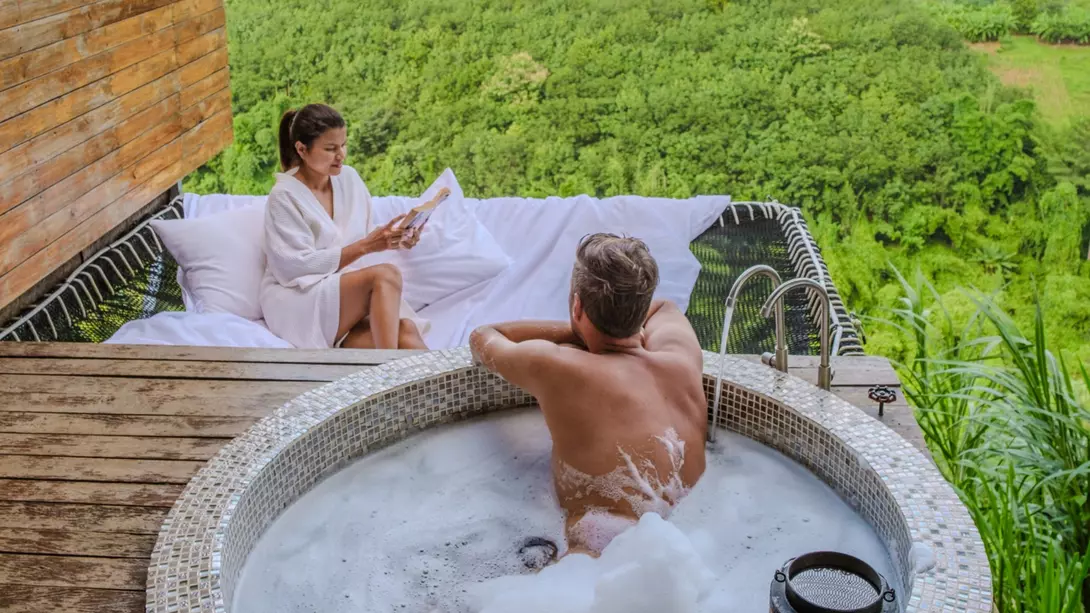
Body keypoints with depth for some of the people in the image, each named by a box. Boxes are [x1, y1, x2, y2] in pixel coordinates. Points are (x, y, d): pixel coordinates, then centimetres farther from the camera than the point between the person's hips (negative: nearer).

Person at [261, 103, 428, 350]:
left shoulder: (348, 177, 8)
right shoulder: (284, 196, -10)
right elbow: (300, 266, -16)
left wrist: (393, 240, -8)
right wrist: (365, 246, -22)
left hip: (349, 292, 5)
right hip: (298, 301, -5)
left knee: (405, 331, -26)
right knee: (386, 274, -30)